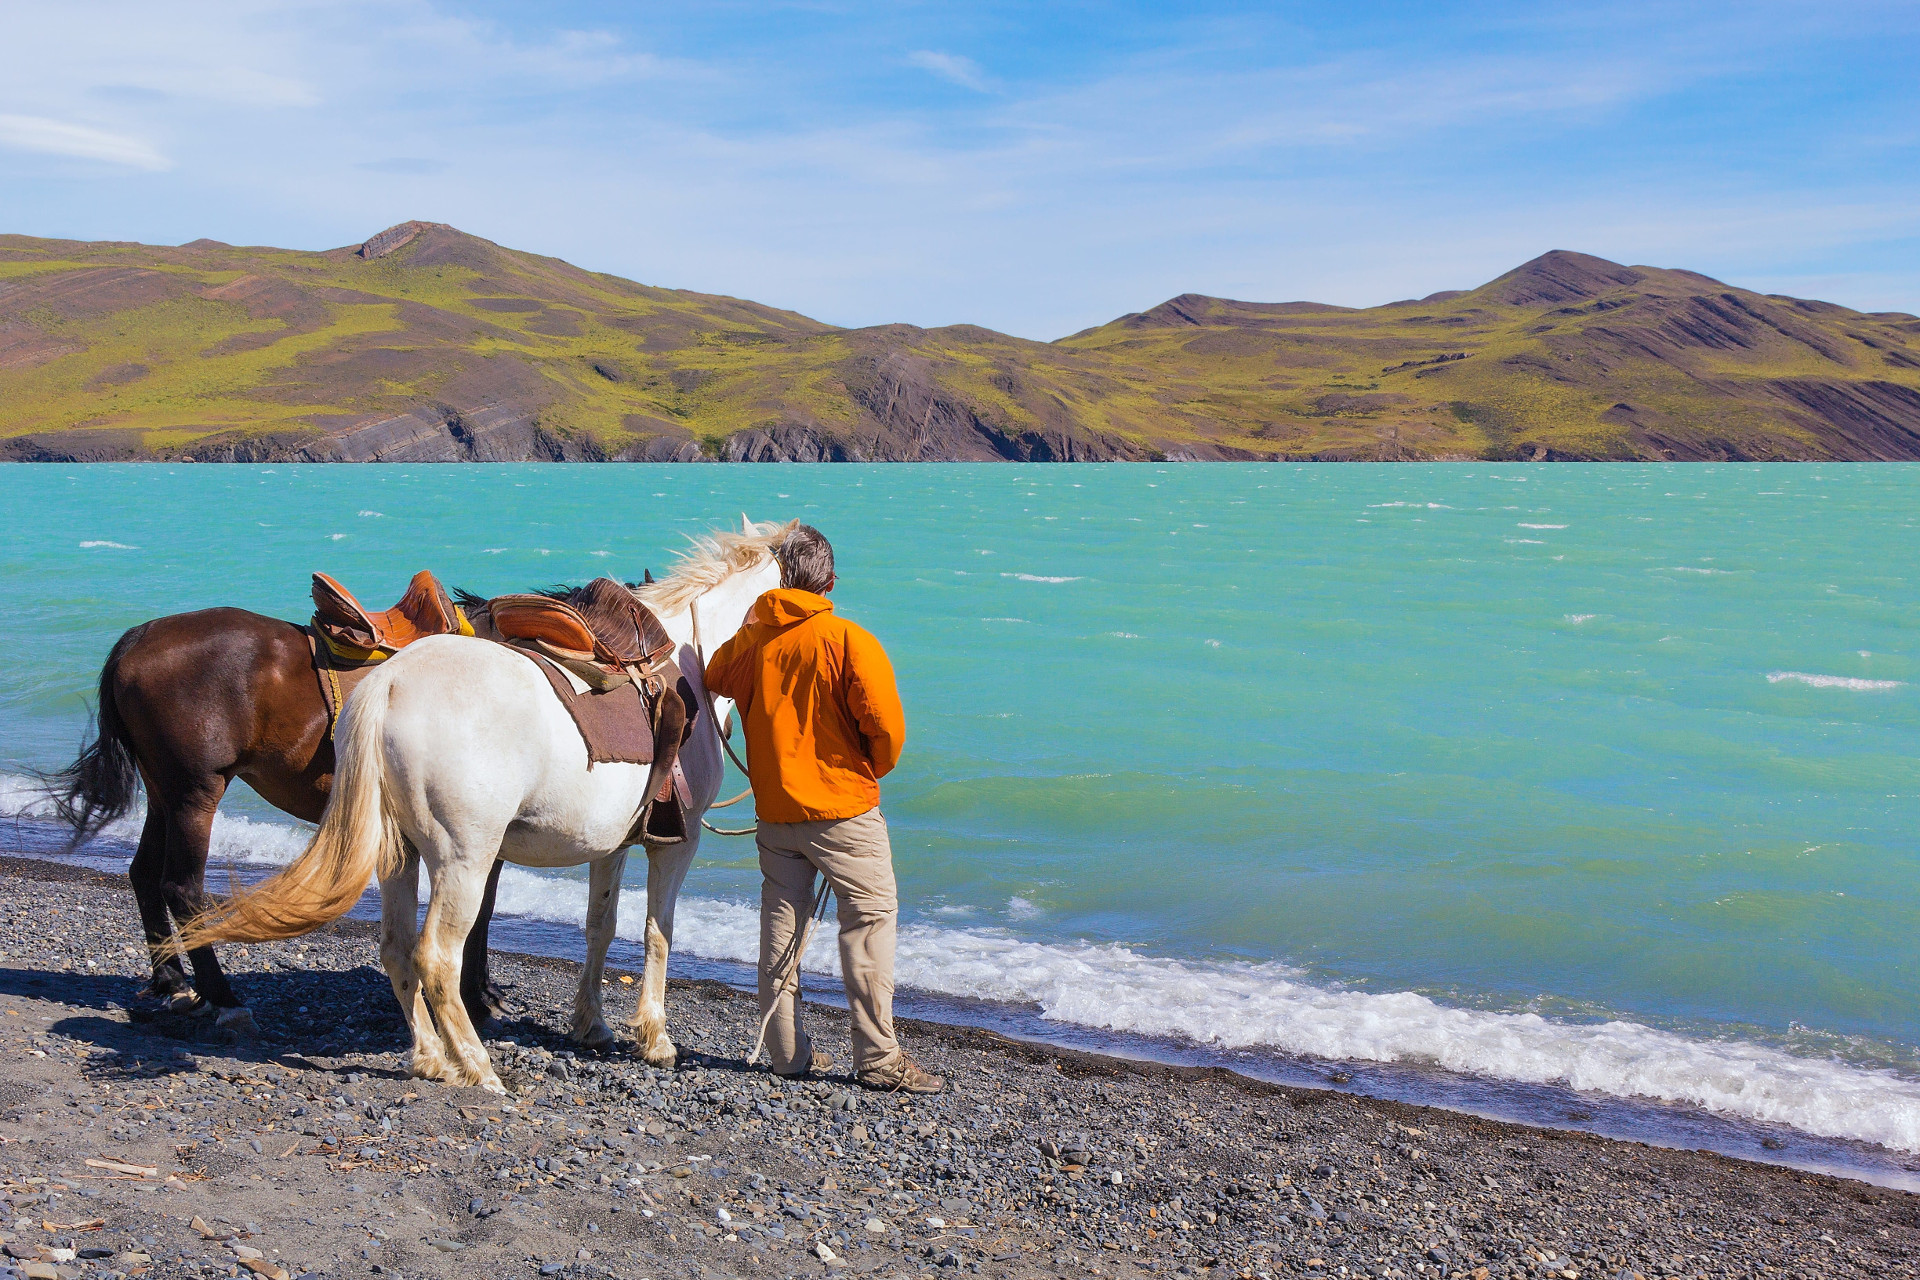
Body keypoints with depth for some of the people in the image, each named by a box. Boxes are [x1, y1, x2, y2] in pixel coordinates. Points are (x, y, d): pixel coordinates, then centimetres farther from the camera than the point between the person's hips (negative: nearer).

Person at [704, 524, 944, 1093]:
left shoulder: (746, 641, 2)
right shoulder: (851, 641, -13)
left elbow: (713, 680, 23)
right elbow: (886, 726, -16)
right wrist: (875, 768, 5)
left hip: (773, 808, 5)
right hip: (844, 808, -5)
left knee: (781, 923, 13)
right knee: (869, 920, 2)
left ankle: (788, 1051, 19)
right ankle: (878, 1059, 1)